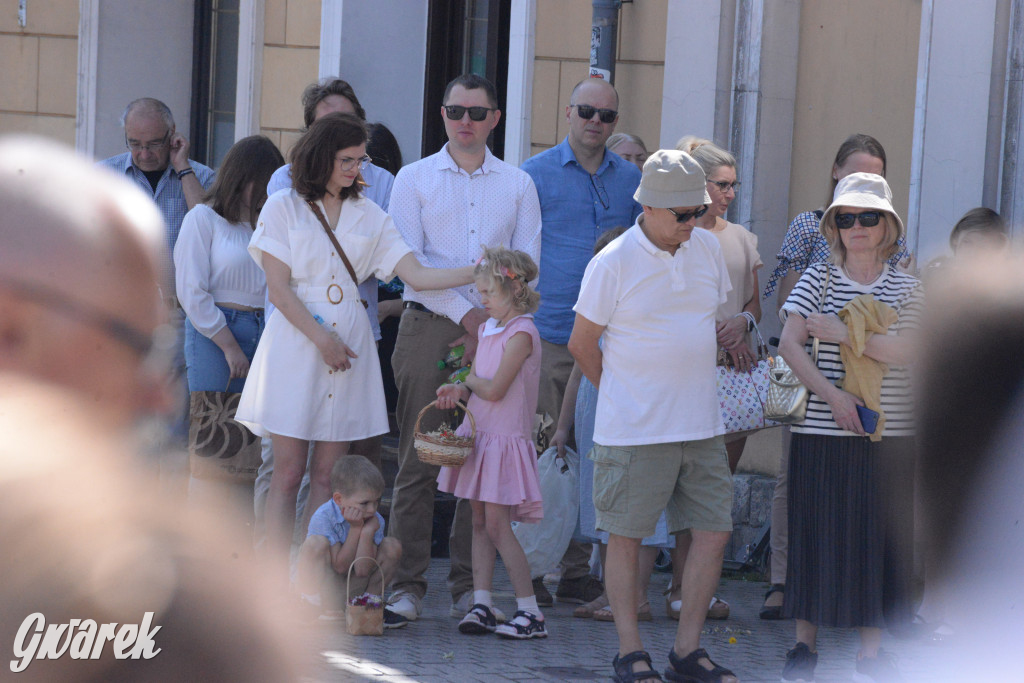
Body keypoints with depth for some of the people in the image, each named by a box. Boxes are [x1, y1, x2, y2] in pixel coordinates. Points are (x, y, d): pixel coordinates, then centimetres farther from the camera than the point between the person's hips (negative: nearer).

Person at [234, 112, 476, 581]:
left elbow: (416, 275, 5)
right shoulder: (283, 209, 3)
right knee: (288, 472, -5)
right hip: (295, 345, -3)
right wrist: (322, 339, -12)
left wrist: (479, 273, -7)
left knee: (328, 475, 1)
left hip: (349, 345, 3)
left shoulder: (369, 216, 13)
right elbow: (278, 288, -4)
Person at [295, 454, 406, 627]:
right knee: (316, 542, -32)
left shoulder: (375, 521, -8)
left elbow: (363, 571, -17)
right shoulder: (323, 518, -22)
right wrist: (355, 529, -25)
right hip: (320, 585, -4)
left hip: (354, 589, 5)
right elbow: (341, 567, -22)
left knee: (392, 547, -11)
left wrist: (367, 532, -24)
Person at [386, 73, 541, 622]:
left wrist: (489, 323, -6)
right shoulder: (414, 179, 7)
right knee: (418, 459, -4)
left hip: (494, 331, 1)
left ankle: (469, 586, 4)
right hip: (427, 328, -1)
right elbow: (408, 261, -2)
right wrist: (464, 312, -11)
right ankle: (407, 585, -1)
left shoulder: (518, 185, 12)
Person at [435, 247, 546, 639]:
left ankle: (530, 611, -6)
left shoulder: (521, 333, -14)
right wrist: (458, 391, -5)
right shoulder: (488, 329, 13)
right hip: (479, 436, 9)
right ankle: (481, 604, 10)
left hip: (505, 439, -9)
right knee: (479, 522, 7)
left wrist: (470, 380, -1)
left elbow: (494, 389, -20)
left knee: (497, 524, -10)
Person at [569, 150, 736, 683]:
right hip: (635, 432, -5)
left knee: (714, 531, 2)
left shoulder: (707, 250, 7)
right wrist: (623, 394, 6)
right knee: (626, 537, 1)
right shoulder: (613, 263, -10)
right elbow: (582, 343, -2)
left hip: (702, 425, 6)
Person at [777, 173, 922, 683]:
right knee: (816, 533, 1)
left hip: (890, 436, 1)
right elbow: (789, 344, -7)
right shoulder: (818, 281, 3)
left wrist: (844, 334, -16)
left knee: (879, 537, 3)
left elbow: (911, 349, -11)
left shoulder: (907, 289, 5)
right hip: (823, 432, -1)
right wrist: (832, 394, -18)